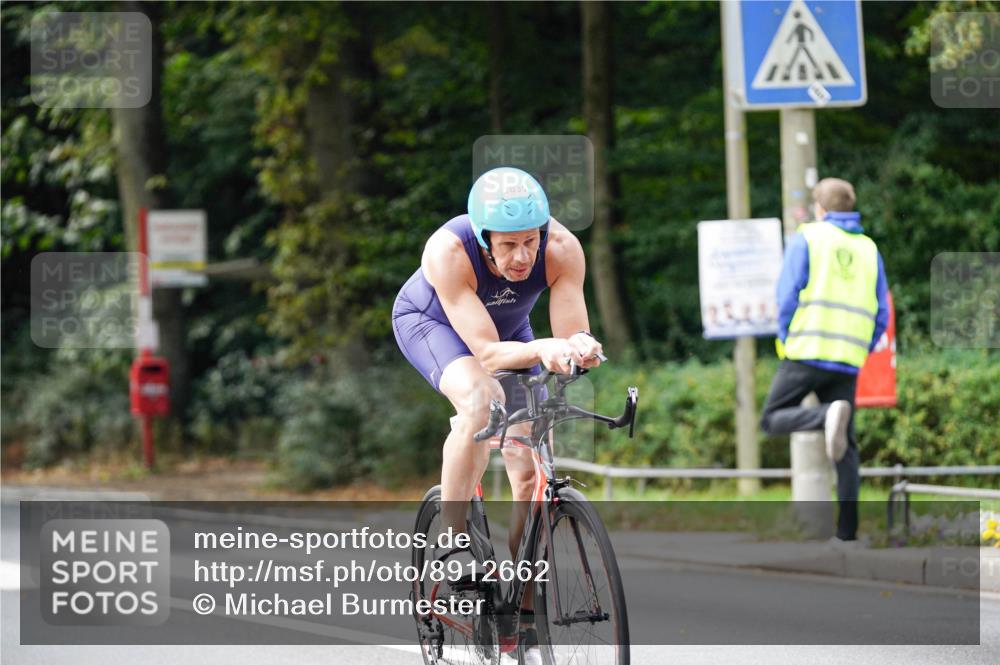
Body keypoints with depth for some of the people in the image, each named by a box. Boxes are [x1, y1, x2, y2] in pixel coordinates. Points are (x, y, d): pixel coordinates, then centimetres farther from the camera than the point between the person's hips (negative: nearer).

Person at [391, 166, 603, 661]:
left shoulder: (562, 249, -32)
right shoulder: (449, 251, -40)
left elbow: (571, 334, -32)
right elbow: (487, 352, -42)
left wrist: (582, 346, -55)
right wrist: (541, 350, -60)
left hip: (509, 328, 4)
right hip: (430, 323, -4)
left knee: (531, 474, -6)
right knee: (480, 398, -36)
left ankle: (524, 616, 5)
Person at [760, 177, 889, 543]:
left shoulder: (807, 238, 3)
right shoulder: (868, 248, 15)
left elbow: (787, 297, -6)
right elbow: (881, 316, 12)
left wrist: (786, 341, 6)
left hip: (807, 351, -4)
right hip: (849, 361, 4)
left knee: (773, 418, 3)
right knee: (846, 448, 6)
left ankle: (829, 415, -25)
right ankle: (847, 533, -1)